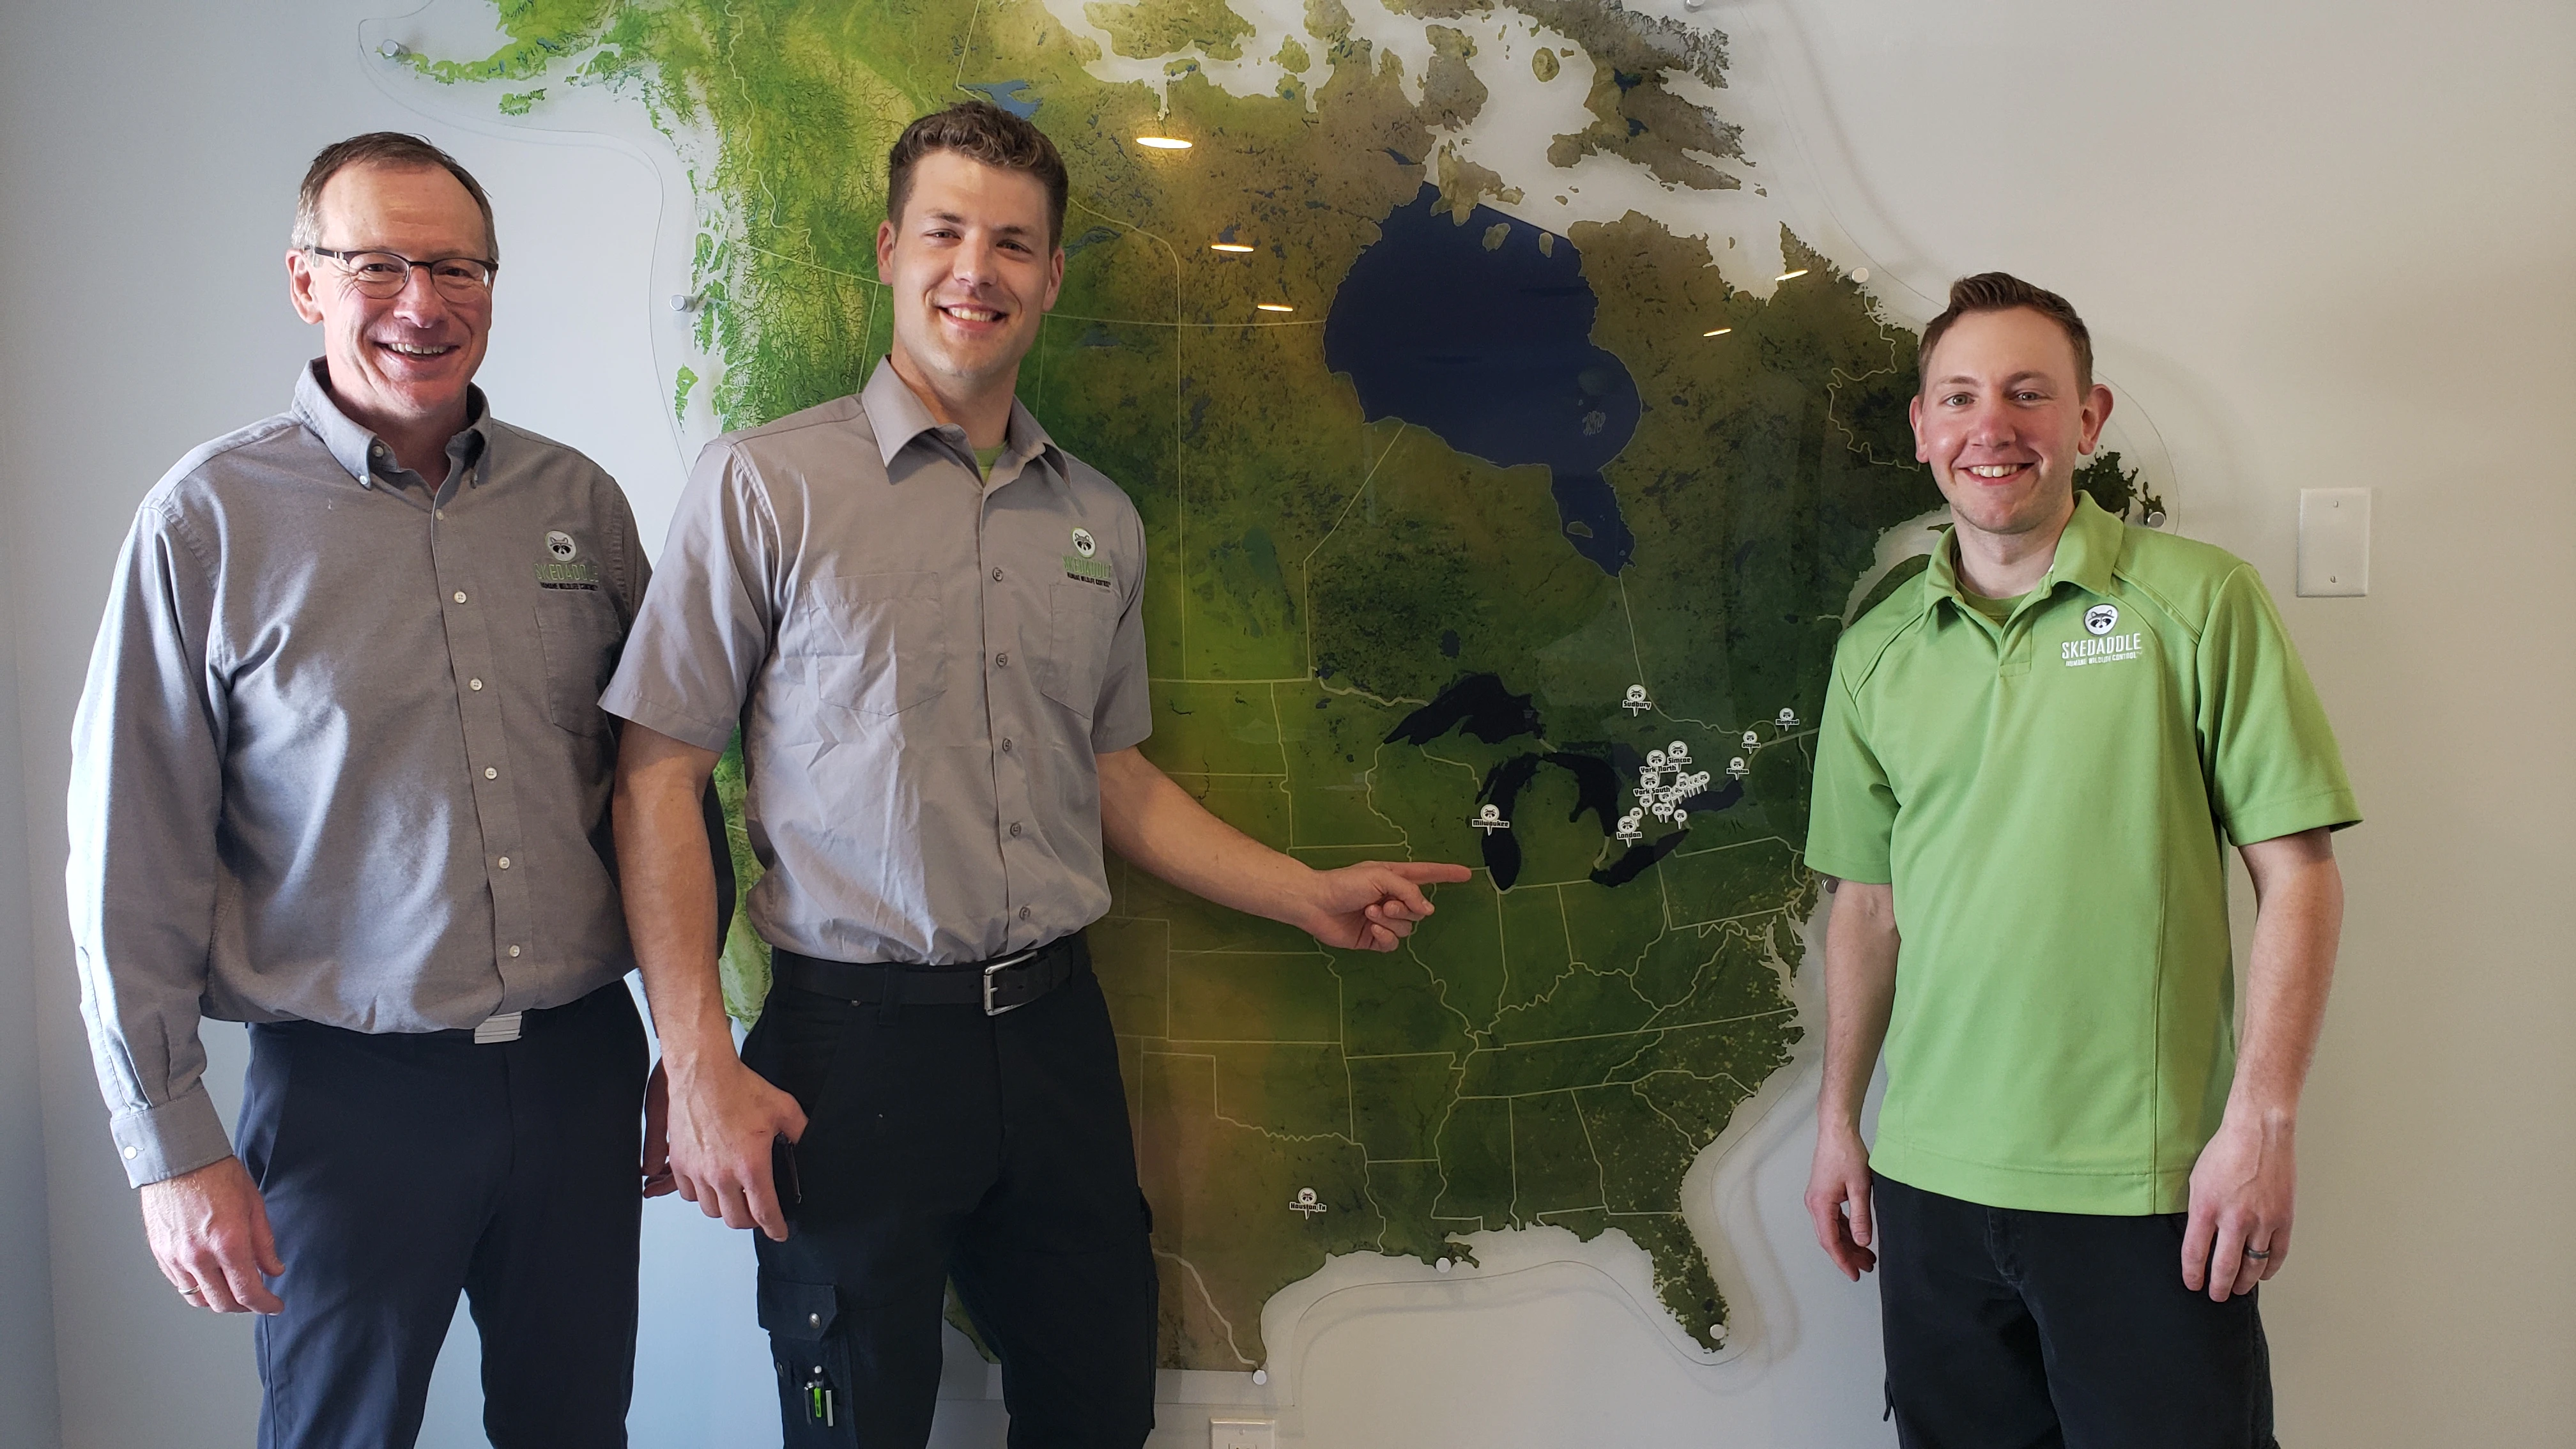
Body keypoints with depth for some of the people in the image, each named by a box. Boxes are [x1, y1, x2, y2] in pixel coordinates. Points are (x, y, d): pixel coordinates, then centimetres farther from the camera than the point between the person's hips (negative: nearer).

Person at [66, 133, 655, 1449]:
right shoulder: (209, 519, -7)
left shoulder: (580, 502, 4)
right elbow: (131, 865, -5)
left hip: (580, 1064, 3)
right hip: (350, 1089, -3)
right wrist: (172, 1147, -6)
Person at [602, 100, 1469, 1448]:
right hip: (855, 1044, -4)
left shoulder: (1100, 519, 9)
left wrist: (1310, 894, 11)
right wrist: (699, 1067, -12)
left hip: (1056, 1030, 5)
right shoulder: (766, 483, -6)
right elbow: (659, 782, -7)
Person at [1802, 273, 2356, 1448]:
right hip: (1931, 1179, 4)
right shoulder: (1876, 652, 7)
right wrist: (1839, 1119, 12)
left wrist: (2261, 1124, -12)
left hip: (2147, 1186, -3)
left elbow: (2297, 873, -5)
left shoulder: (2198, 602, -4)